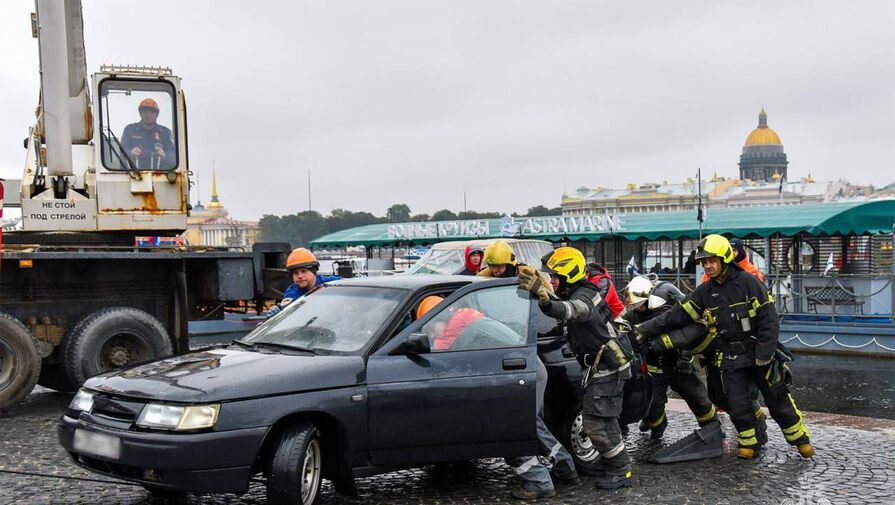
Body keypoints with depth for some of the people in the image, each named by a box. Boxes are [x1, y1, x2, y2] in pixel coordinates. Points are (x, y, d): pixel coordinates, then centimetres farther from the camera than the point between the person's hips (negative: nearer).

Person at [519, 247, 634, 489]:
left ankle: (621, 471, 5)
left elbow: (566, 311, -45)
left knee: (596, 424, -7)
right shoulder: (577, 294, 11)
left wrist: (542, 293, -64)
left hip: (607, 369, -11)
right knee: (604, 419, 21)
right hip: (602, 367, 11)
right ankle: (611, 464, 34)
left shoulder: (584, 297, -23)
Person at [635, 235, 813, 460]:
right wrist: (644, 329, -8)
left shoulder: (748, 282, -11)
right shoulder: (704, 292, 2)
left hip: (759, 353, -3)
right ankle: (749, 442, 21)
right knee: (738, 404, 0)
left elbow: (769, 320, -11)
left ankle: (800, 437, 26)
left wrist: (764, 355, -15)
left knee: (778, 399, 7)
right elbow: (677, 315, 0)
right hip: (729, 358, 3)